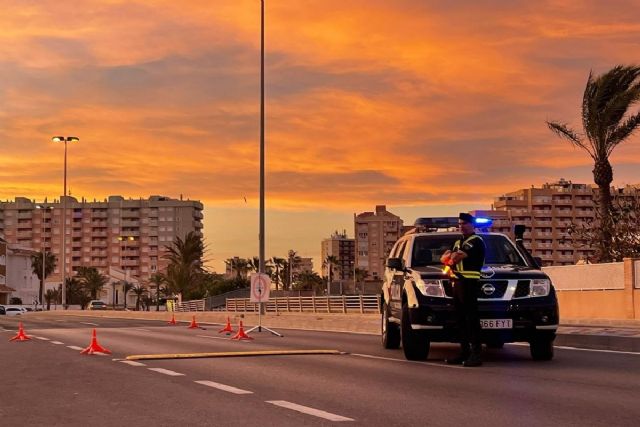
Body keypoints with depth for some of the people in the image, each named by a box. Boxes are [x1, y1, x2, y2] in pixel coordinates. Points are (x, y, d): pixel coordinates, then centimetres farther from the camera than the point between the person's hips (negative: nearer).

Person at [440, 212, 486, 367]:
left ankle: (476, 354, -13)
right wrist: (449, 258, -5)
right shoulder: (458, 242, 24)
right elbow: (443, 258, 16)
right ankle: (464, 352, 14)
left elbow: (458, 256, -16)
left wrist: (450, 258, 4)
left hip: (469, 283, -9)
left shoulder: (476, 241, -4)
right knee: (460, 319, 9)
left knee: (471, 318, -11)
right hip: (457, 283, 9)